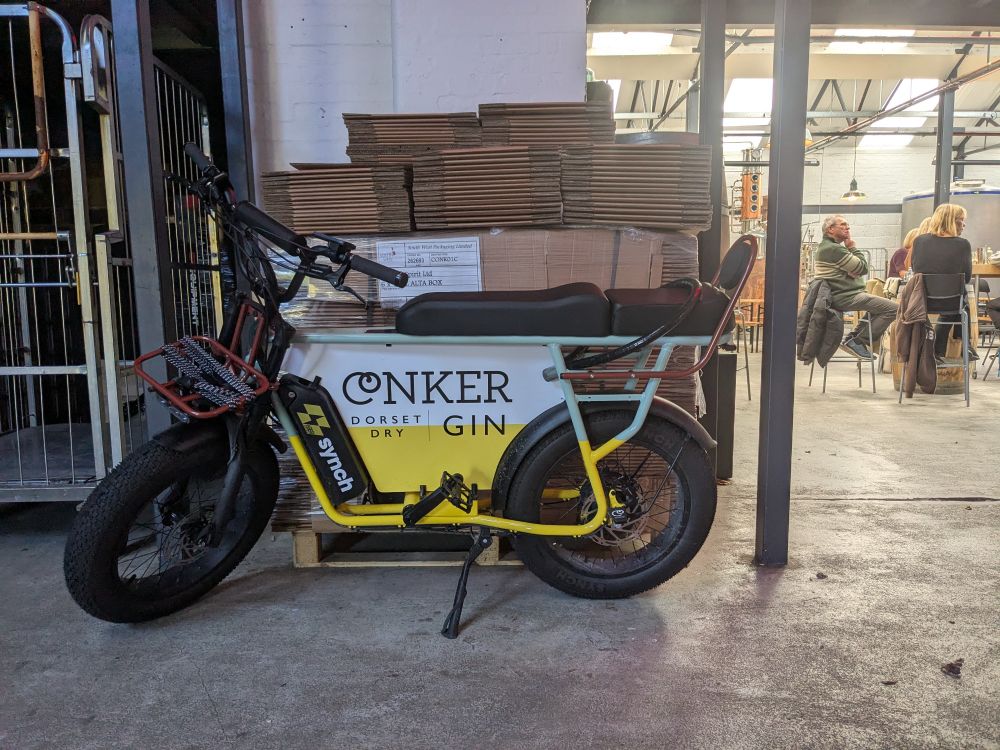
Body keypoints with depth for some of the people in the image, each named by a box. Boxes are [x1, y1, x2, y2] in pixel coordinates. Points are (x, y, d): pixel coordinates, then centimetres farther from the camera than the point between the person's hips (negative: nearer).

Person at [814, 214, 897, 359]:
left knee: (878, 305, 28)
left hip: (838, 295, 11)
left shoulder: (825, 246, 17)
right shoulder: (834, 249, -17)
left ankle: (853, 337, 18)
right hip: (845, 297, -11)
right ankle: (858, 342, -8)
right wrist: (852, 247, -2)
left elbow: (853, 269, 21)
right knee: (892, 309, -13)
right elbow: (863, 268, -12)